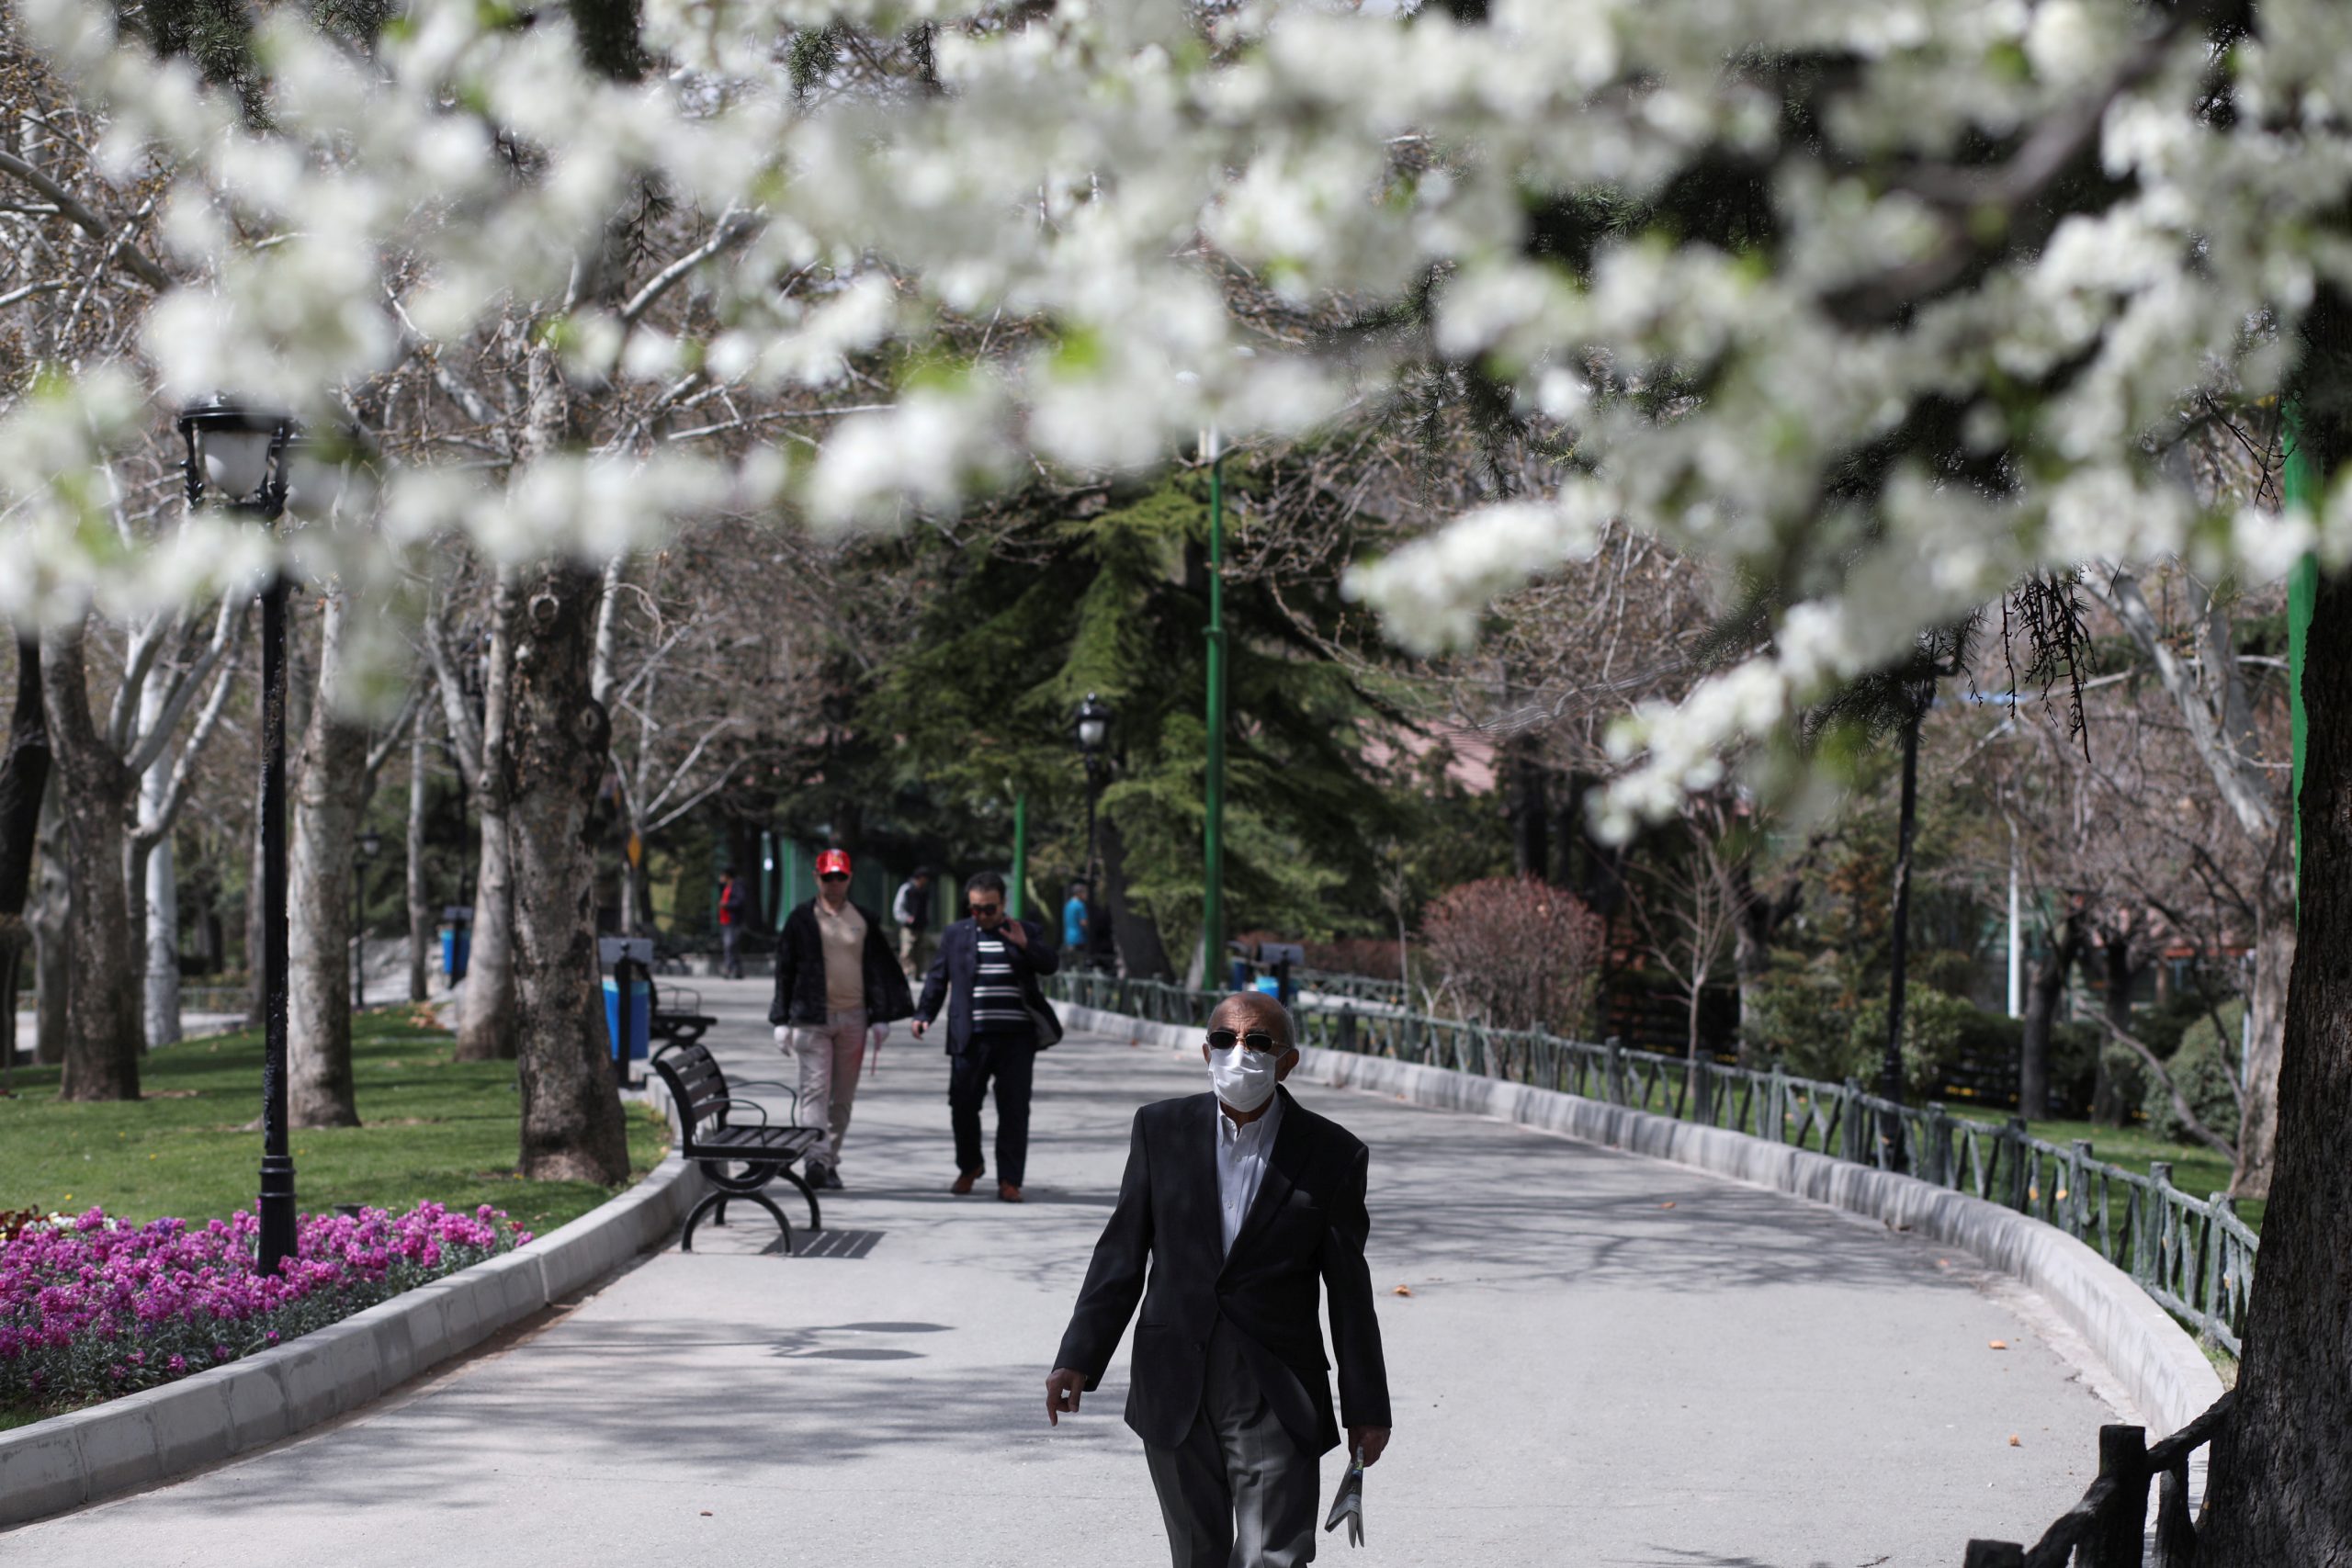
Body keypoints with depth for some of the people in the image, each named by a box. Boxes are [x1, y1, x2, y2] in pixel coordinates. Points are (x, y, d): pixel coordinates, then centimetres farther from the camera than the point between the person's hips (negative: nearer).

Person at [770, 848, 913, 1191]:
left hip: (853, 1018, 3)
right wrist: (782, 1021, 0)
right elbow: (785, 970, 5)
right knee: (815, 1089, -14)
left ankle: (830, 1161, 15)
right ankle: (816, 1159, -24)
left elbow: (880, 970, 12)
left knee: (843, 1095, 7)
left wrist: (881, 1017, 4)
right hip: (812, 1018, -3)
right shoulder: (801, 920, 4)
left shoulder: (864, 922, 10)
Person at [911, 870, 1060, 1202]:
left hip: (1016, 1038, -1)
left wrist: (1025, 945, -19)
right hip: (971, 1038, 1)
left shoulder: (1028, 932, 9)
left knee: (1014, 1109, -2)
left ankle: (1009, 1180, 2)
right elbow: (937, 978, 13)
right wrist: (924, 1014, 2)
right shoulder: (955, 935, 11)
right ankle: (969, 1167, 27)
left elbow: (1051, 964, -3)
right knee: (963, 1104, 5)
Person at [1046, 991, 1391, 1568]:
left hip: (1276, 1399, -3)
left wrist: (1366, 1407, 6)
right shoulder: (1162, 1129, 3)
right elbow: (1122, 1251, 8)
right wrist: (1080, 1358, 3)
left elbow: (1348, 1289, 3)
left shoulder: (1333, 1155, -2)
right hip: (1176, 1388, 3)